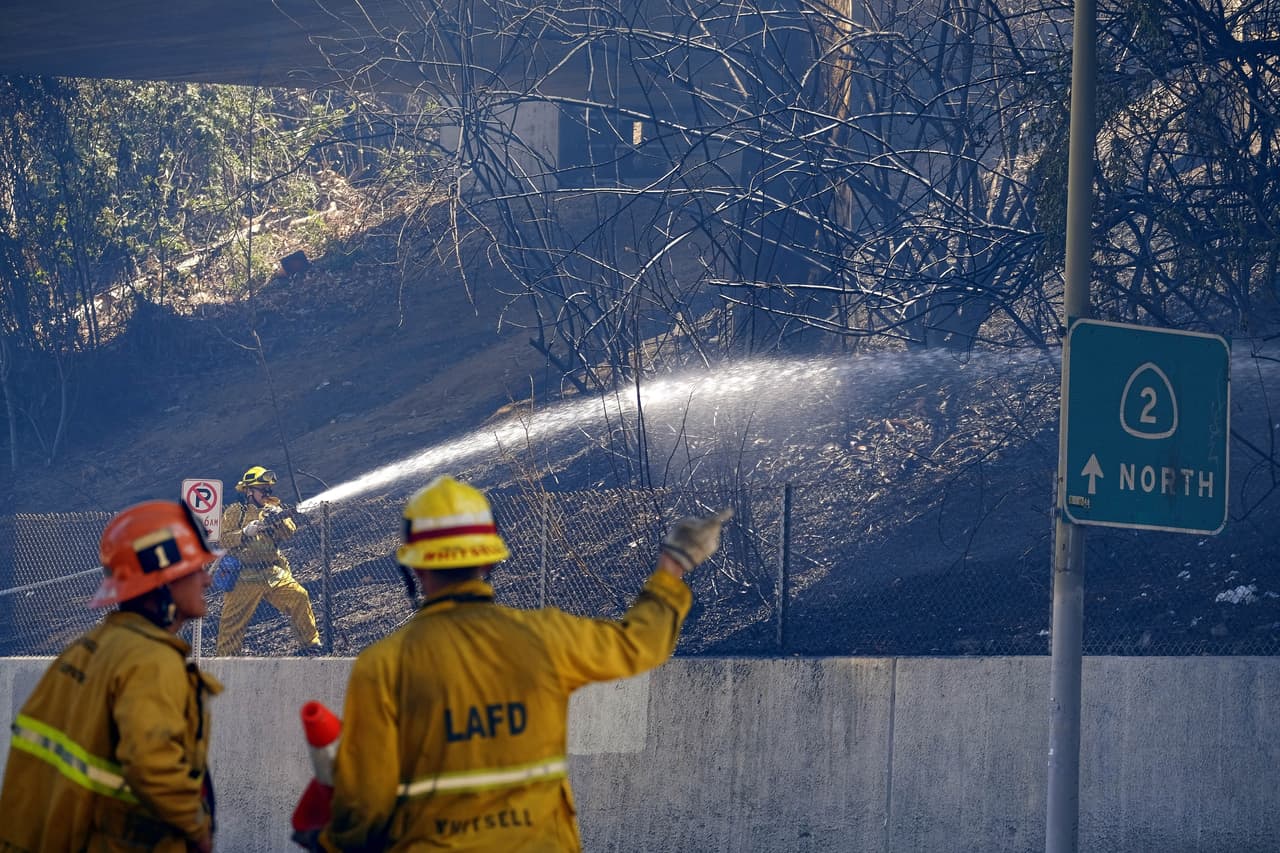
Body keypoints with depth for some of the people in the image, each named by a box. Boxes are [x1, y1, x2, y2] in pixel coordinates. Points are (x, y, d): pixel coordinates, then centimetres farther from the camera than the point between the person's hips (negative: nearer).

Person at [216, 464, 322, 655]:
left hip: (275, 575, 3)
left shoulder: (272, 509, 14)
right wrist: (246, 532, -19)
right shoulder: (235, 512, 3)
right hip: (245, 578, -3)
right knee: (234, 621, -3)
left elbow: (289, 532, 0)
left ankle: (309, 645, 1)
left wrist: (279, 521, -20)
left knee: (298, 598, -10)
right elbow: (222, 539, -7)